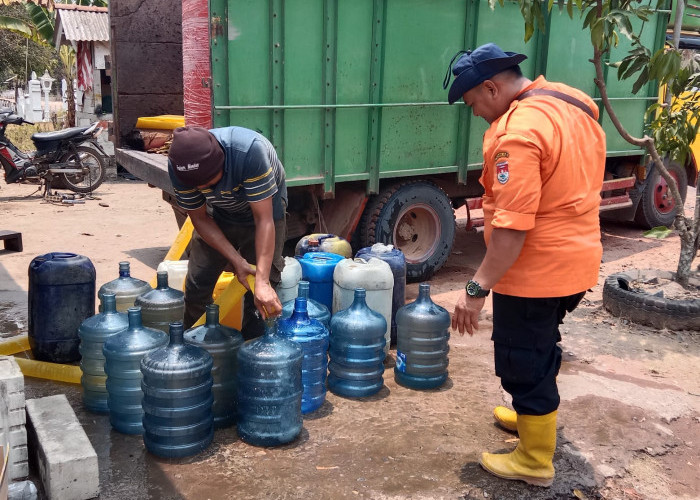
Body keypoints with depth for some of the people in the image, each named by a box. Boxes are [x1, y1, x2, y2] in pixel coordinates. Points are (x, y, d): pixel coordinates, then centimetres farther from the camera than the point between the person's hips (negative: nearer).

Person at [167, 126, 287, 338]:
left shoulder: (249, 151, -42)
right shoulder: (179, 165, -28)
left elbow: (264, 219, -39)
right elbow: (199, 218, -15)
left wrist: (262, 282, -45)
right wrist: (236, 261, -25)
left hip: (262, 208, -3)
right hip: (217, 216, 3)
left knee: (260, 297, -12)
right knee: (196, 285, 2)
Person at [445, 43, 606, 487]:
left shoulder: (519, 131, -25)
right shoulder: (573, 105, 7)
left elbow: (512, 226, -29)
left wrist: (477, 288, -24)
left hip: (535, 270, -10)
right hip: (576, 258, 10)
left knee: (524, 364, 6)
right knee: (541, 349, 27)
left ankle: (535, 461, 21)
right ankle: (535, 417, 48)